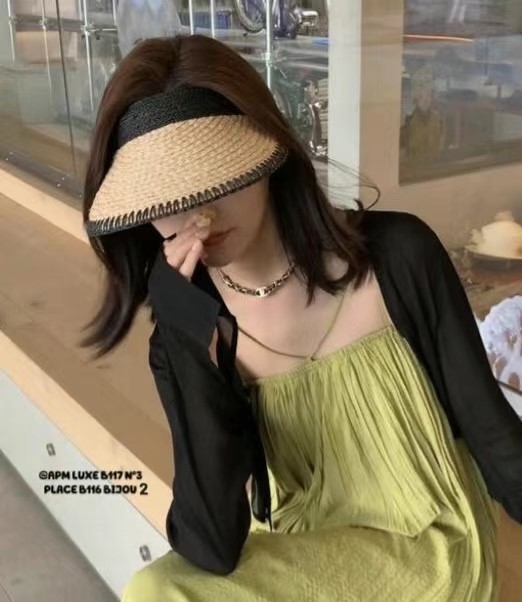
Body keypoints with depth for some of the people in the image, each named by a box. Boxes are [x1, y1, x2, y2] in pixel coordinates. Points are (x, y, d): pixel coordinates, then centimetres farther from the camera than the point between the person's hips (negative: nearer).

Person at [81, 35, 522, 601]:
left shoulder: (396, 253, -17)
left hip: (432, 554, -3)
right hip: (307, 557, 3)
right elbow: (211, 550, -20)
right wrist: (191, 342, -27)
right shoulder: (183, 334, -11)